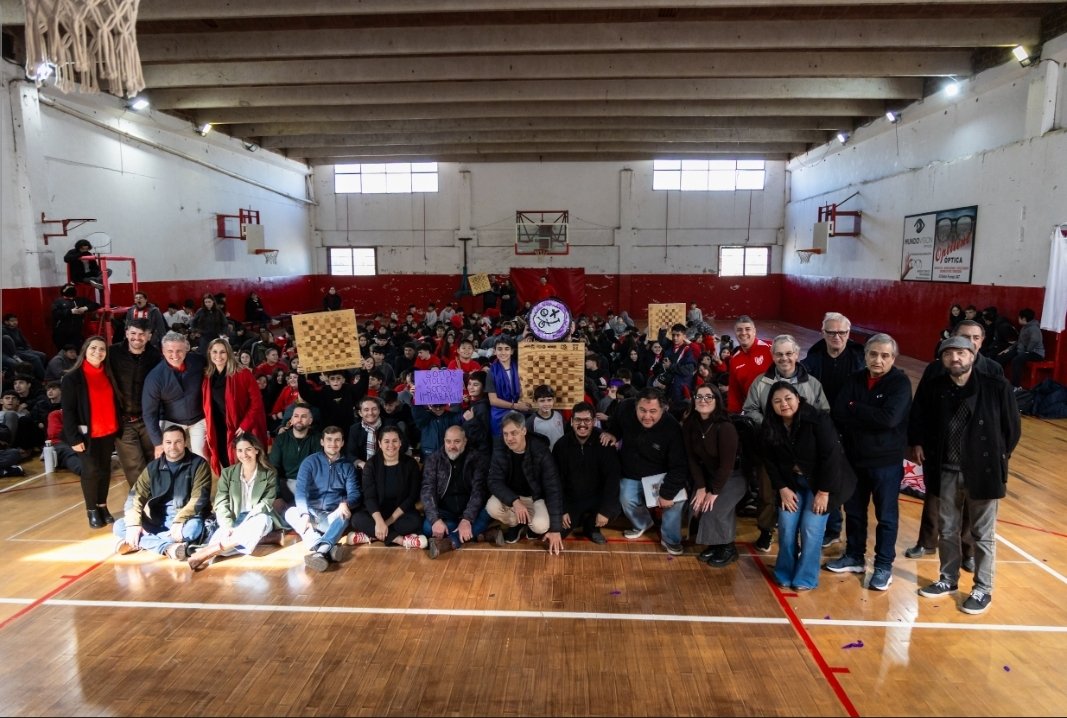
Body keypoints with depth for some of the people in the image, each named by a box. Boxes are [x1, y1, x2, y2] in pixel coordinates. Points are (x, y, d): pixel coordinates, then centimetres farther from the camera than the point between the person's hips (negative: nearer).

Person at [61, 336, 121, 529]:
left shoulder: (108, 375, 6)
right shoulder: (73, 378, -9)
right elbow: (68, 411, -10)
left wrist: (117, 428, 6)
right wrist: (74, 437, -14)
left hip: (108, 432, 5)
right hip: (88, 434, -4)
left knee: (105, 469, 11)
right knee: (91, 470, 2)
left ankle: (102, 506, 24)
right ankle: (92, 510, 16)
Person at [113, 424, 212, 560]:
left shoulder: (198, 464, -5)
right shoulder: (153, 466, 7)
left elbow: (199, 498, -14)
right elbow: (136, 496, 1)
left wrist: (179, 521, -27)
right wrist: (133, 524, -15)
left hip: (186, 519, -5)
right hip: (157, 519, 5)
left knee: (194, 528, -37)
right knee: (119, 526, -15)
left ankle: (139, 543, -23)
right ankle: (167, 547, -32)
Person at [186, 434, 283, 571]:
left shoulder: (269, 473, 3)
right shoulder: (227, 473, 9)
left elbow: (267, 503, -7)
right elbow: (221, 504, 0)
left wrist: (243, 524, -22)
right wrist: (228, 527, -20)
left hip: (258, 518, -3)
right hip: (234, 520, 3)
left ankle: (209, 551, -41)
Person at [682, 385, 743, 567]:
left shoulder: (725, 428, -28)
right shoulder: (689, 424, -11)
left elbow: (727, 464, -23)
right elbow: (691, 458, -6)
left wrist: (714, 491, -18)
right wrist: (700, 487, -12)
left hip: (733, 476, -5)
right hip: (708, 475, 6)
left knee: (714, 510, -20)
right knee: (697, 506, -10)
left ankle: (727, 548, 5)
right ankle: (714, 543, 14)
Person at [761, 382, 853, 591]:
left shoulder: (818, 420, -25)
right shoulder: (770, 427, -9)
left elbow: (831, 456, -23)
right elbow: (770, 460, 0)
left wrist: (824, 491, -21)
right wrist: (782, 488, -7)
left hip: (820, 481, -4)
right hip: (792, 482, 4)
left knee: (810, 528, -10)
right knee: (786, 527, -3)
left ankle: (806, 578, 5)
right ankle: (785, 573, 15)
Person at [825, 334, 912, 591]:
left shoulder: (900, 382, -11)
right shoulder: (856, 379, 2)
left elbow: (889, 418, -25)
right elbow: (838, 412, -10)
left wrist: (854, 409, -15)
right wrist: (871, 419, -19)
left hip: (886, 460, -5)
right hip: (854, 457, 5)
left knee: (886, 515, 7)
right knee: (854, 511, 16)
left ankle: (884, 566, 21)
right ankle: (854, 557, 32)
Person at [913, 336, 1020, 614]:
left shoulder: (997, 388, -10)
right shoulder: (932, 391, -4)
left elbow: (1013, 428, -1)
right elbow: (921, 425, 12)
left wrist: (996, 459, 2)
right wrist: (927, 451, 5)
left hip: (983, 471, -2)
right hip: (946, 472, 3)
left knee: (983, 535, 10)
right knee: (947, 531, 16)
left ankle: (983, 590, 24)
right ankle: (948, 580, 33)